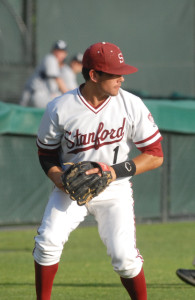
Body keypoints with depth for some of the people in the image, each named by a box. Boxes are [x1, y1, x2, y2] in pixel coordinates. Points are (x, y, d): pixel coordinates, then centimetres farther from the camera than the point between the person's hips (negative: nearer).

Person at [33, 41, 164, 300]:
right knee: (48, 240, -19)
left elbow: (155, 155, -8)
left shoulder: (132, 106, -13)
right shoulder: (59, 109, -13)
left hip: (114, 190, 0)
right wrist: (59, 178, -20)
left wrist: (116, 170, -20)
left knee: (124, 254, -16)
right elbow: (46, 153, 1)